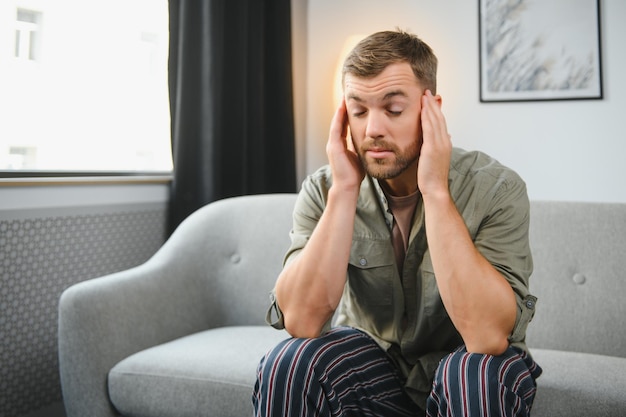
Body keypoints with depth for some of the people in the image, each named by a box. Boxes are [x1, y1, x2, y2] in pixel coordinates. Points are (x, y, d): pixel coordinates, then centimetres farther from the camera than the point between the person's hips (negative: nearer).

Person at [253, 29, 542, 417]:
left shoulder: (495, 188, -19)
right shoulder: (323, 190, -12)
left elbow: (489, 338, -31)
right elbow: (301, 322, -23)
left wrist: (435, 190, -32)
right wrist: (344, 190, -28)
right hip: (373, 363, 1)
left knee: (479, 373, -33)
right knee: (288, 366, -27)